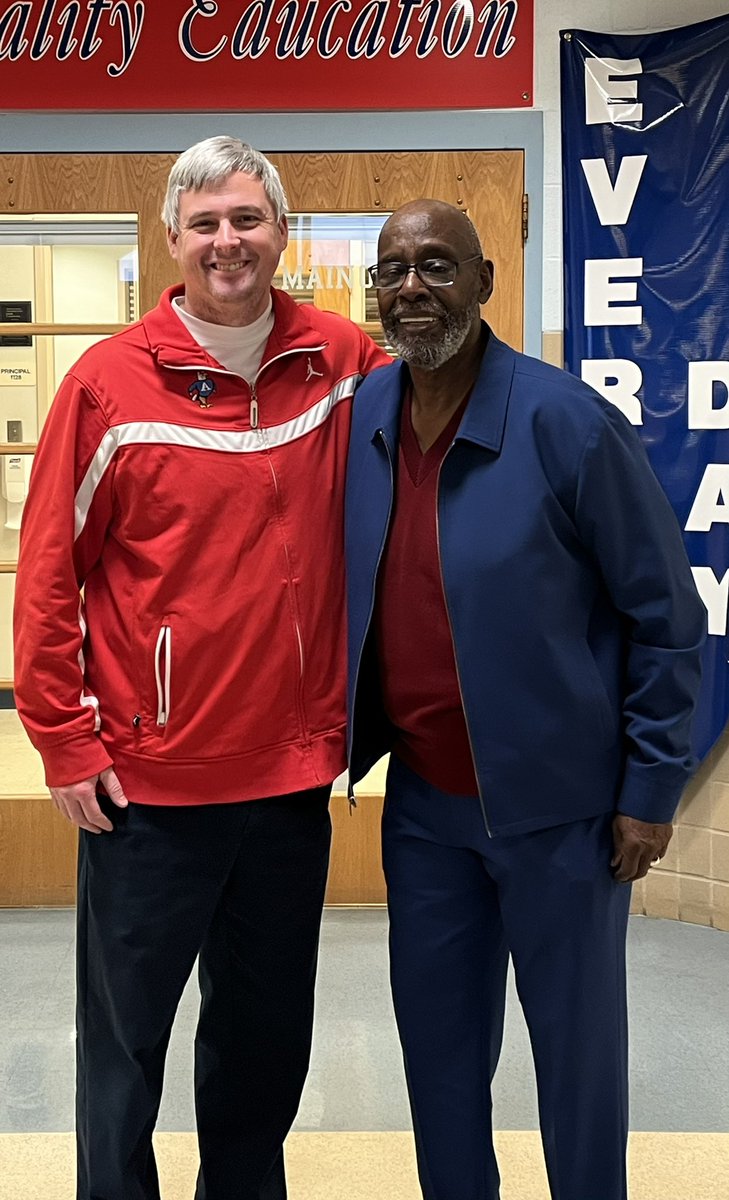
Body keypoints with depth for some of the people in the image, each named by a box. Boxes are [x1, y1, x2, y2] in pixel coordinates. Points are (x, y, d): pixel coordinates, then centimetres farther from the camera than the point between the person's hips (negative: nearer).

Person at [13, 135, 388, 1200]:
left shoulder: (342, 363, 0)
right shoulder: (110, 381, -7)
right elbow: (49, 572, -5)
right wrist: (64, 742, -6)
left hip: (293, 771, 3)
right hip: (148, 780, -3)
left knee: (269, 1033, 20)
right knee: (124, 1037, 12)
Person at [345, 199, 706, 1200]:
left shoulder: (566, 423, -16)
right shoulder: (361, 420, 0)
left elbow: (667, 615, -11)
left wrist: (652, 790, -11)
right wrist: (344, 738, 9)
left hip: (557, 804, -5)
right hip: (422, 799, 5)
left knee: (577, 1042, 12)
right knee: (436, 1033, 18)